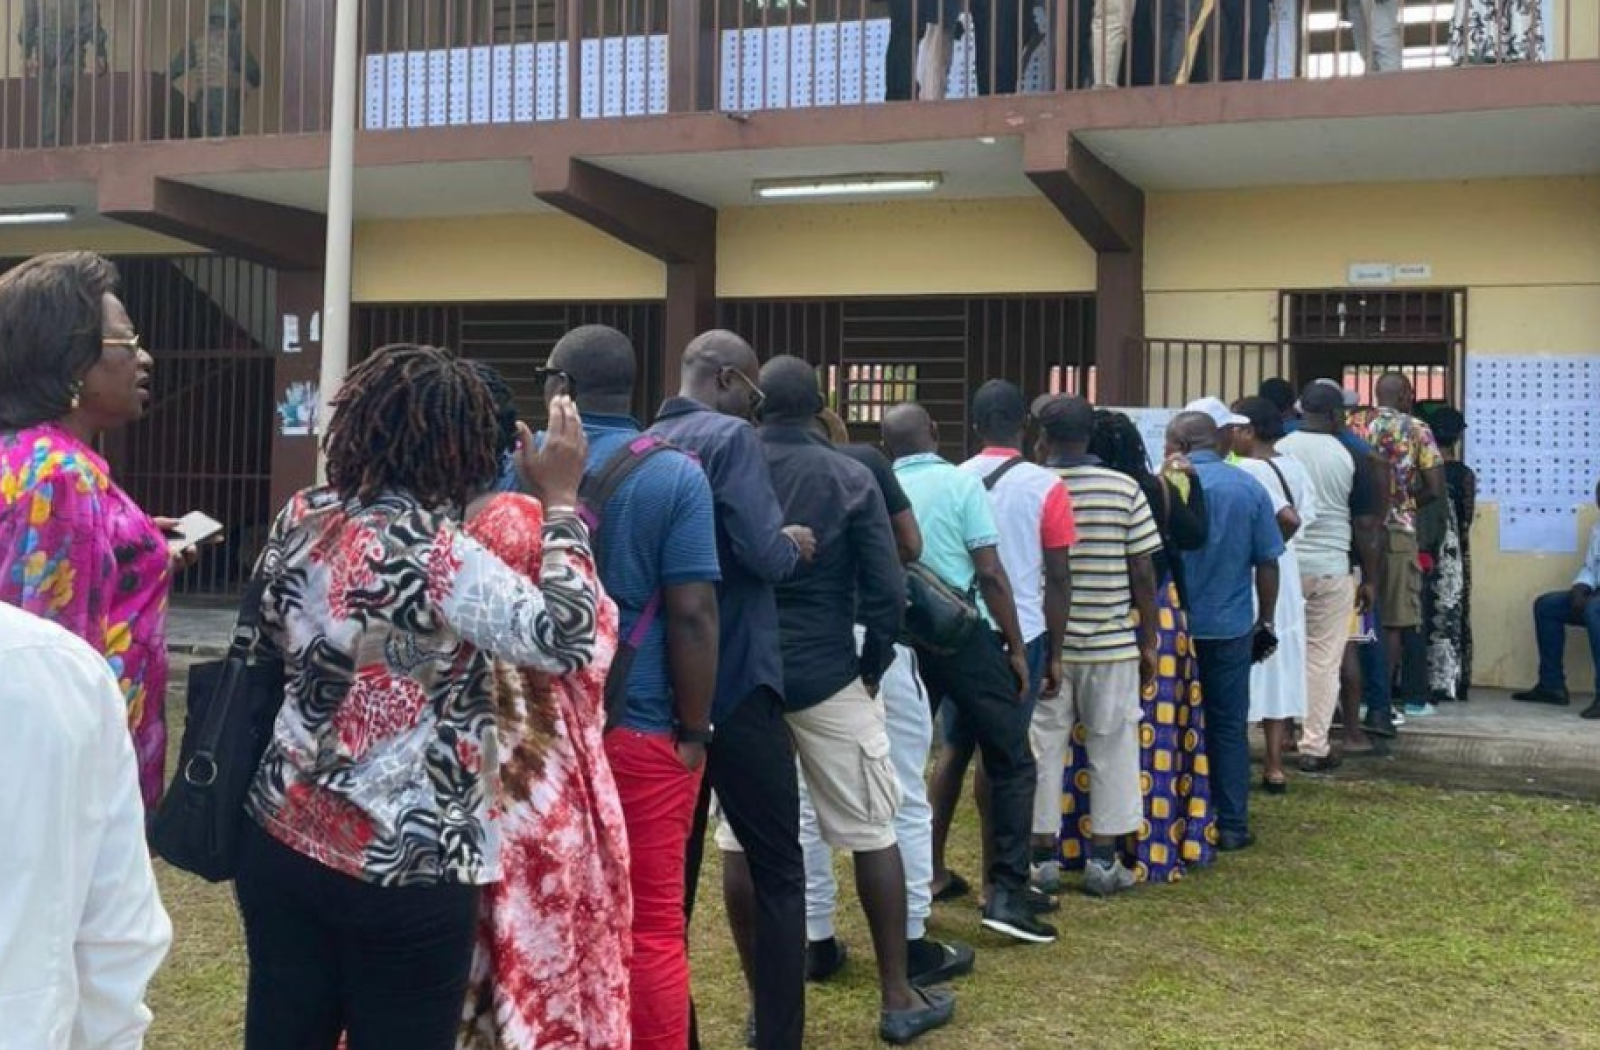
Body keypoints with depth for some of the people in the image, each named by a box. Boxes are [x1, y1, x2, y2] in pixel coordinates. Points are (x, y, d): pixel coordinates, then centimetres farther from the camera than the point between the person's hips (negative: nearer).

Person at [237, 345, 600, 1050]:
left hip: (281, 840, 7)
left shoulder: (299, 522, 2)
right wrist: (560, 501, -11)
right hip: (402, 868, -6)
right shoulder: (435, 554, -20)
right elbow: (566, 638, -18)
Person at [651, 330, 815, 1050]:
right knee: (777, 868, 3)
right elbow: (764, 555, -20)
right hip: (735, 683, -7)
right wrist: (795, 545, 1)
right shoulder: (731, 438, -11)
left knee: (671, 866, 12)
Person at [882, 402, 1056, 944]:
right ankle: (1006, 894, -1)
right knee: (1012, 762, 5)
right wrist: (1016, 646, -3)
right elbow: (990, 574, -9)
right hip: (965, 636, -4)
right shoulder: (961, 483, -6)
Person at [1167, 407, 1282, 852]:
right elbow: (1266, 563, 0)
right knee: (1228, 727, 8)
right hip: (1231, 627, 1)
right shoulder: (1249, 488, -1)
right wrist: (1265, 621, 10)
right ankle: (1231, 826, 10)